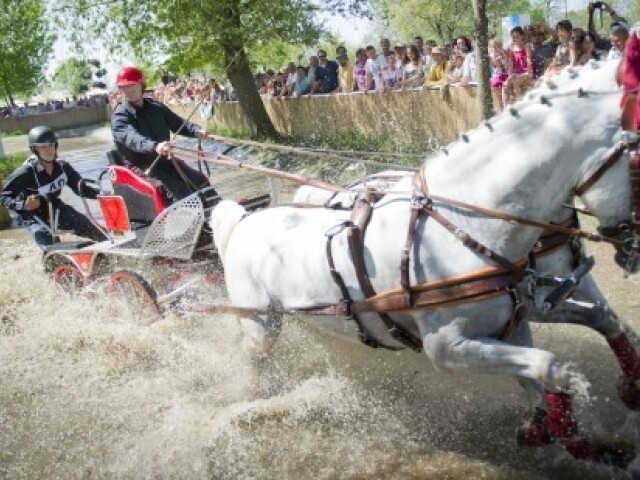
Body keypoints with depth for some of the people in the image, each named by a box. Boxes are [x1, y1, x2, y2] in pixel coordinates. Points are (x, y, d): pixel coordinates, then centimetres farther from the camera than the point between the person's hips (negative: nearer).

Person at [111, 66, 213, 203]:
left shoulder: (156, 107, 9)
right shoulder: (120, 116, -13)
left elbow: (177, 122, 14)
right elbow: (131, 137, -33)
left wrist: (197, 131, -9)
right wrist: (154, 146, -53)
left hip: (164, 160, 7)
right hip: (142, 167, -7)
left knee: (201, 181, -2)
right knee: (180, 191, -25)